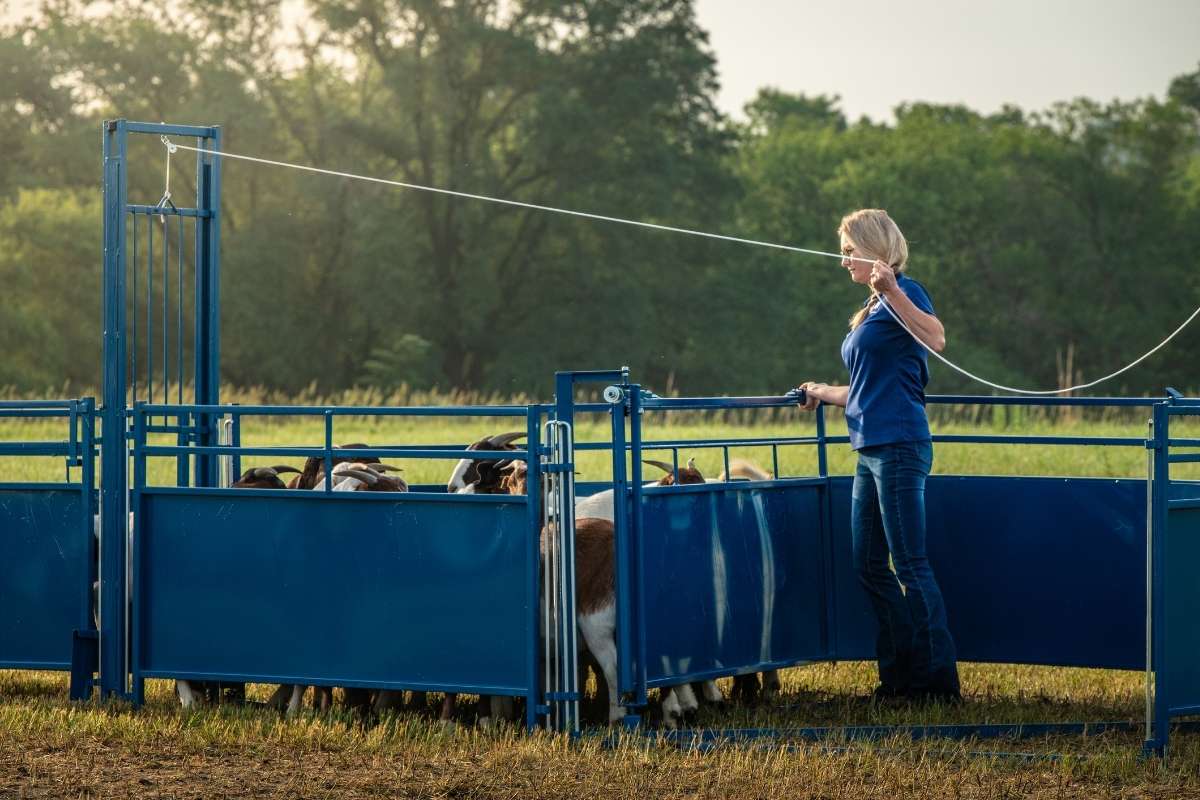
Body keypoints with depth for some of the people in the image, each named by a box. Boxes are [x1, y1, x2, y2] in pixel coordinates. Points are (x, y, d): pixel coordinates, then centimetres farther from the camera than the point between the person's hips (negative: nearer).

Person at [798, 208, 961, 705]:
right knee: (870, 567, 10)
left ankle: (939, 683, -4)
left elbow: (935, 338, -28)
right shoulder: (871, 310, 19)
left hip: (898, 447, -10)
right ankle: (901, 677, 16)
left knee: (911, 566, -8)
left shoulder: (904, 293, -6)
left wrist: (892, 291, -34)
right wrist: (825, 394, 41)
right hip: (870, 451, 10)